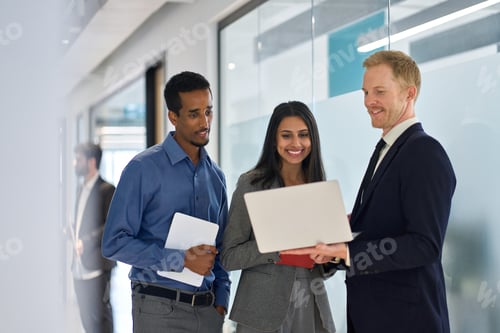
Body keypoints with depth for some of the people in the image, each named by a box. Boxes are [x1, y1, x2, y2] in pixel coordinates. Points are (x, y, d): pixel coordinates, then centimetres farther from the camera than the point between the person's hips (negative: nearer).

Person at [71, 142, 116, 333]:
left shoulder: (106, 189, -8)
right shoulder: (82, 189, 17)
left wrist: (86, 242, -19)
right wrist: (73, 234, 6)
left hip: (96, 265, -8)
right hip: (79, 266, 8)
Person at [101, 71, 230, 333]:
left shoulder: (215, 176, 12)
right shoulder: (144, 168, -7)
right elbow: (115, 242, -12)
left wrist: (221, 300, 7)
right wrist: (181, 260, -16)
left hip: (208, 310, 5)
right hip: (160, 310, -5)